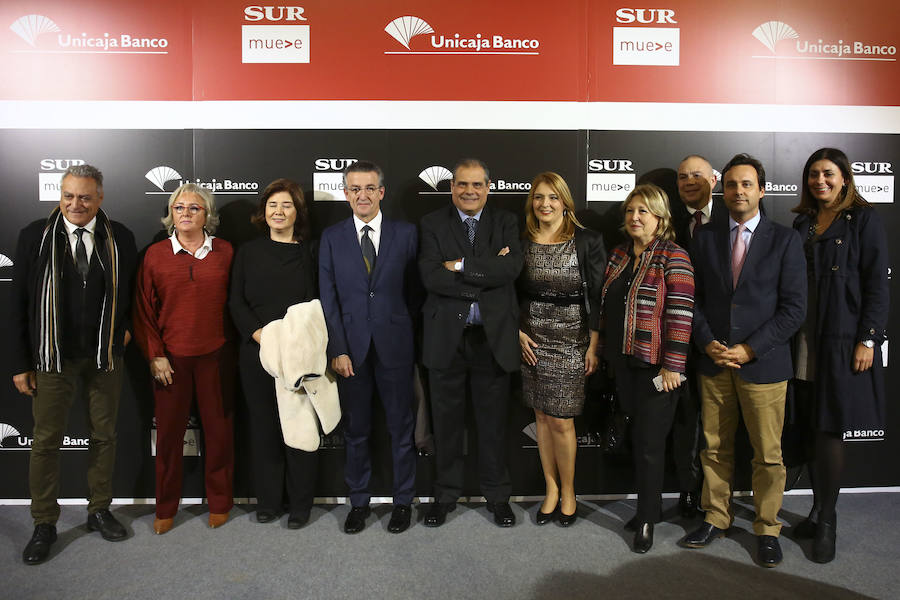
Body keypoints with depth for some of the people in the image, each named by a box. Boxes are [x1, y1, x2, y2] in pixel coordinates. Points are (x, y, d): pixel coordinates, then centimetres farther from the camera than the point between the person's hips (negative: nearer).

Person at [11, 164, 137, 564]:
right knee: (46, 440, 6)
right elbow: (19, 304, -2)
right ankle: (44, 524, 23)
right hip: (52, 357, -1)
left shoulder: (120, 239, 0)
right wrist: (20, 364, -4)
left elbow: (132, 292, 13)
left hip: (105, 356, 2)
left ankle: (99, 510, 30)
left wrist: (125, 328, -2)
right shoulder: (35, 237, -3)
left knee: (104, 435, 12)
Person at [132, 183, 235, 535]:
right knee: (169, 430, 9)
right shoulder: (155, 254, 3)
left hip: (215, 355, 0)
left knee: (219, 429, 7)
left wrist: (234, 342, 0)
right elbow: (143, 310, 3)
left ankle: (219, 503, 25)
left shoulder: (224, 252, 4)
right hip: (170, 357, 0)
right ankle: (165, 508, 26)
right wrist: (154, 355, -3)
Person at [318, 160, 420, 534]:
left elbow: (415, 289, 7)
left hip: (395, 345, 0)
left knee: (401, 427, 9)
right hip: (351, 347, 1)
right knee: (355, 430, 11)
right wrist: (338, 349, -6)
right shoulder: (332, 237, 4)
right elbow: (328, 297, 0)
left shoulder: (405, 233, 2)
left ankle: (403, 501, 26)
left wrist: (399, 321, 4)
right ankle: (359, 501, 28)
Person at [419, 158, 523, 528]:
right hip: (446, 336, 0)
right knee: (447, 420, 12)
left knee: (493, 421, 11)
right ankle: (446, 495, 29)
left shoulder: (505, 223, 5)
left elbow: (512, 268, -13)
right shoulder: (432, 224, 3)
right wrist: (487, 273, -14)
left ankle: (497, 496, 29)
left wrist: (461, 266, -15)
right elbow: (430, 277, -13)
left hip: (493, 336, 1)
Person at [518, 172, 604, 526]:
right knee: (541, 416, 9)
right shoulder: (522, 242, 3)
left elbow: (598, 296, -4)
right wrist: (518, 332, 0)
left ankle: (567, 492, 20)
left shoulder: (587, 241, -5)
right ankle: (551, 489, 25)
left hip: (571, 339, -3)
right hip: (532, 339, 3)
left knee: (561, 420, -2)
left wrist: (593, 346, -7)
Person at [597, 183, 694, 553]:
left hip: (656, 367, -6)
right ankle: (650, 504, 31)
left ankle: (647, 520, 17)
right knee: (637, 437, 15)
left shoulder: (673, 257, -10)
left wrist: (672, 366, -19)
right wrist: (605, 352, 14)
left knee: (650, 443, 2)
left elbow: (680, 313, -16)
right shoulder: (618, 256, 10)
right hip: (623, 363, 6)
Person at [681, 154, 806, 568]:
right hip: (713, 362, 2)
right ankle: (716, 518, 28)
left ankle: (767, 529, 25)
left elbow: (794, 306, -5)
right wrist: (708, 343, -8)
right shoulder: (705, 237, 7)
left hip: (763, 363, -2)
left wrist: (749, 350, -13)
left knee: (768, 455, 7)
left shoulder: (785, 239, 0)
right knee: (715, 448, 12)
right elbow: (694, 297, 7)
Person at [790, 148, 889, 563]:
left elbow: (876, 284, -5)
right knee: (812, 428, 9)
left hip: (842, 340, -4)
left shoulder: (863, 220, -1)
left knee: (829, 430, -1)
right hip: (805, 341, 5)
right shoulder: (802, 223, 13)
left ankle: (826, 521, 12)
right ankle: (818, 511, 21)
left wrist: (867, 340, -12)